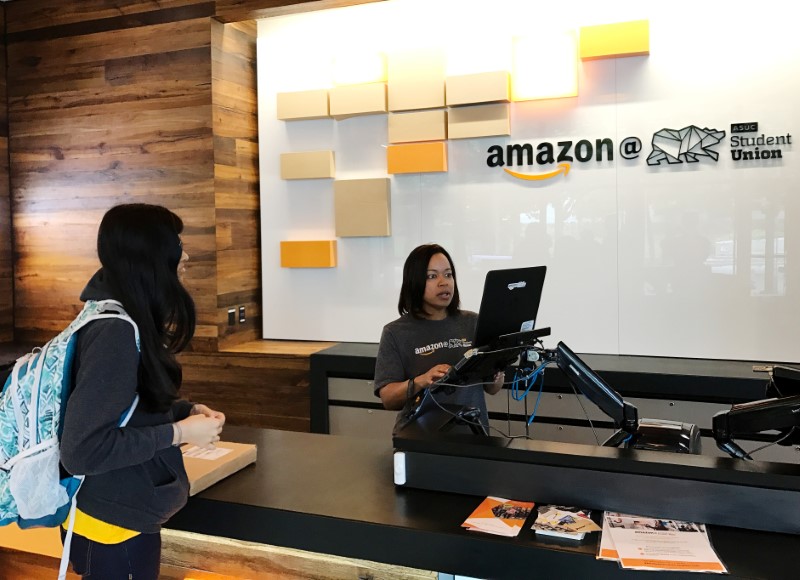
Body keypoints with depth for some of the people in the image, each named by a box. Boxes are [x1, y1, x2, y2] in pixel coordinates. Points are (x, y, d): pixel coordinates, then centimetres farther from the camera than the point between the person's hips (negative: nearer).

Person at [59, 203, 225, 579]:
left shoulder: (129, 319, 3)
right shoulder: (115, 331, -27)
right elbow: (81, 450, -28)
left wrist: (186, 411, -1)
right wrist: (179, 432, -23)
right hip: (112, 524, -9)